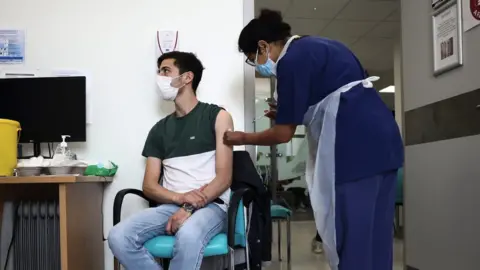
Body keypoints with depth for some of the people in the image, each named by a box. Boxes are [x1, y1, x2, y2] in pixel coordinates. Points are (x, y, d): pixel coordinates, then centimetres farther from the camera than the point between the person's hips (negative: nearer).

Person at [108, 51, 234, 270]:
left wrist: (190, 208, -18)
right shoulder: (159, 129, 17)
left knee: (188, 235, -39)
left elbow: (224, 177, -4)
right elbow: (149, 186, 9)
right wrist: (182, 198, -11)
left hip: (210, 205, -4)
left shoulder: (217, 116, 4)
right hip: (170, 205, 4)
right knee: (118, 237, -24)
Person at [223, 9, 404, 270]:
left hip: (355, 145, -10)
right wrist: (289, 112, 25)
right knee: (373, 238, 13)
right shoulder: (315, 48, 21)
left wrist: (242, 138, 12)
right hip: (380, 140, 10)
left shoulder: (292, 60, -7)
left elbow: (284, 133, -5)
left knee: (349, 238, -2)